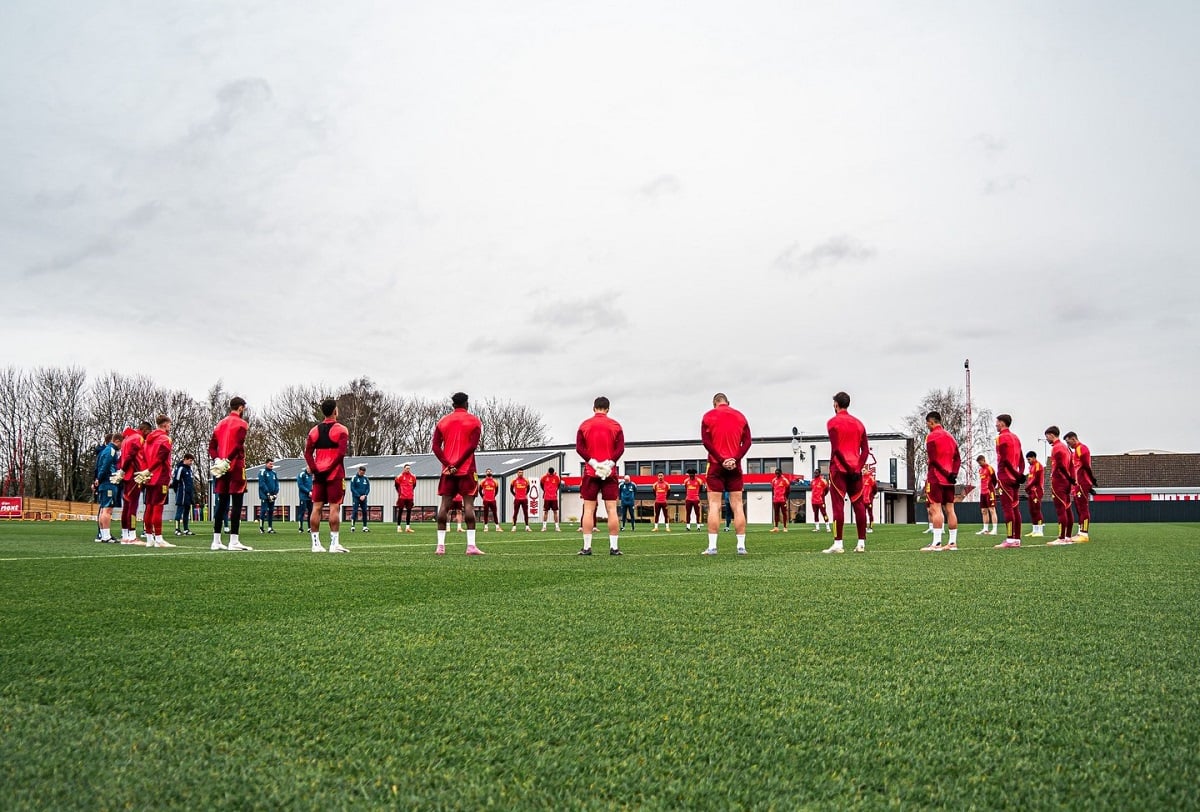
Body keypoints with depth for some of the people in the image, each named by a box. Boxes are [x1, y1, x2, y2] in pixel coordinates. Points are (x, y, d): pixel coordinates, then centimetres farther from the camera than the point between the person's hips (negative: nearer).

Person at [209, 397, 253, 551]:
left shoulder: (220, 424, 17)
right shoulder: (242, 424, -5)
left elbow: (212, 446, 13)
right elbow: (238, 445, -18)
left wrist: (217, 460, 2)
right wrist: (227, 461, -17)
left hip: (221, 468, 7)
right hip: (236, 467, -7)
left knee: (221, 504, 11)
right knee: (236, 504, -5)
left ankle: (216, 541, 11)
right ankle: (234, 541, -9)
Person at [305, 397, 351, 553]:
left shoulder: (315, 430, 10)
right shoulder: (341, 430, -5)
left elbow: (307, 452, 5)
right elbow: (341, 453, -16)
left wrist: (315, 469, 1)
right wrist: (330, 467, -10)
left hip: (318, 474, 5)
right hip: (334, 474, -5)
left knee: (316, 507, 5)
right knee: (334, 507, -4)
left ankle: (316, 544, 7)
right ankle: (334, 544, -6)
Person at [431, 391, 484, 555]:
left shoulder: (442, 422, 11)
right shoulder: (474, 421, 1)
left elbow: (436, 447, 1)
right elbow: (472, 446, -11)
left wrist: (448, 464, -6)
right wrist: (457, 464, -11)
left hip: (448, 470, 3)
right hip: (466, 469, -3)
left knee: (445, 504, 5)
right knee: (468, 504, -4)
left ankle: (440, 545, 2)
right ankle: (471, 545, -10)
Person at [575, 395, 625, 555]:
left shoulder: (584, 425, 5)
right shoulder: (615, 425, 4)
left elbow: (579, 448, -5)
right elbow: (620, 448, -6)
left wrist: (592, 462, -9)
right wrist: (610, 462, -9)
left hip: (590, 472, 0)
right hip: (610, 472, 0)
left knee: (588, 509, 2)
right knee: (611, 509, 0)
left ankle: (587, 547, -1)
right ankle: (614, 547, -1)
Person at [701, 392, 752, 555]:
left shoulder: (708, 416, 2)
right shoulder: (740, 416, 10)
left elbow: (706, 441, -8)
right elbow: (747, 441, 0)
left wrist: (721, 460, -11)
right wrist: (735, 459, -9)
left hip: (716, 464, -2)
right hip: (735, 466, 2)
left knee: (714, 506, -3)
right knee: (738, 506, 4)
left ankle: (712, 547, -7)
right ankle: (741, 546, 2)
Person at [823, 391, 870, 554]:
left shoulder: (833, 422, -3)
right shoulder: (858, 423, 14)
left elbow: (836, 449, -13)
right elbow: (865, 450, 7)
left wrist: (848, 466, -11)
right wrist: (858, 467, -1)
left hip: (839, 469, -5)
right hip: (856, 470, 5)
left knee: (838, 505, -6)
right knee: (858, 504, 7)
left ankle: (838, 544, -9)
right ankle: (861, 543, 8)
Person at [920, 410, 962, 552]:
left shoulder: (931, 437, -8)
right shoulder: (950, 437, 16)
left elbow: (933, 459, -15)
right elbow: (958, 458, 11)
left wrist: (946, 473, -10)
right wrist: (953, 473, -1)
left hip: (936, 478, -8)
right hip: (949, 479, 8)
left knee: (935, 509, -9)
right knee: (949, 509, 8)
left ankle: (936, 543, -15)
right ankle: (953, 542, 9)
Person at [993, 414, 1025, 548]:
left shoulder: (1001, 438, -8)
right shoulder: (1015, 437, 17)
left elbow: (1004, 459, -15)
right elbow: (1021, 459, 14)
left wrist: (1008, 477, -12)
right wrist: (1020, 473, 6)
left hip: (1005, 478, -8)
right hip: (1015, 478, 8)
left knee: (1007, 508, -9)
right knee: (1015, 508, 9)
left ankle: (1010, 539, -12)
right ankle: (1017, 539, 10)